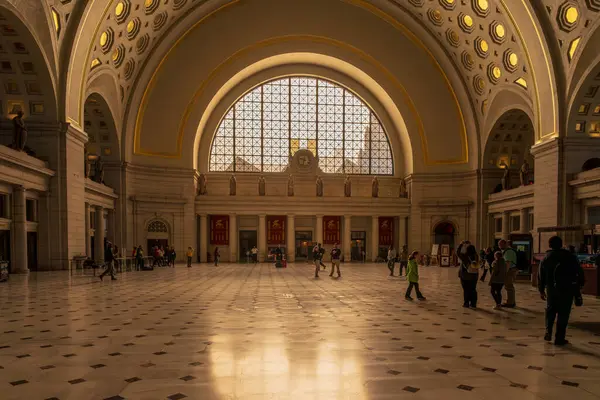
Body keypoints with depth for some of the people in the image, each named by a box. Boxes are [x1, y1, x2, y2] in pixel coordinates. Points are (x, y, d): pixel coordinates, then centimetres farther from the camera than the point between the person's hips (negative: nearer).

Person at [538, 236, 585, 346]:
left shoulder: (545, 259, 4)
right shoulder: (570, 256, -1)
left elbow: (540, 276, 7)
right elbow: (579, 272, -2)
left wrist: (541, 290, 15)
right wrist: (580, 283, 11)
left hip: (551, 288, 2)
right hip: (567, 289, -2)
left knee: (550, 310, 19)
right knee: (563, 313, 2)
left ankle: (548, 332, 6)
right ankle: (559, 338, 3)